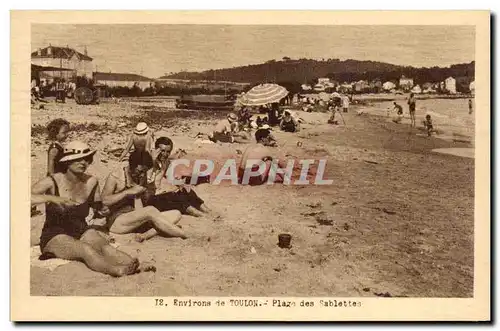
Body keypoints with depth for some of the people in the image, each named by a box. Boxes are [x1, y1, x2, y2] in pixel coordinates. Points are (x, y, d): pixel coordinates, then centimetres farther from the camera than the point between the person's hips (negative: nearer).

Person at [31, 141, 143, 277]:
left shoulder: (91, 182, 2)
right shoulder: (53, 182, -10)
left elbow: (97, 205, 20)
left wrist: (102, 210, -4)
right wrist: (51, 198, -39)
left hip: (82, 232, 4)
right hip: (55, 236, -4)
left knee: (105, 247, -30)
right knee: (86, 249, -36)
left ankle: (134, 266, -55)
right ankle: (118, 270, -60)